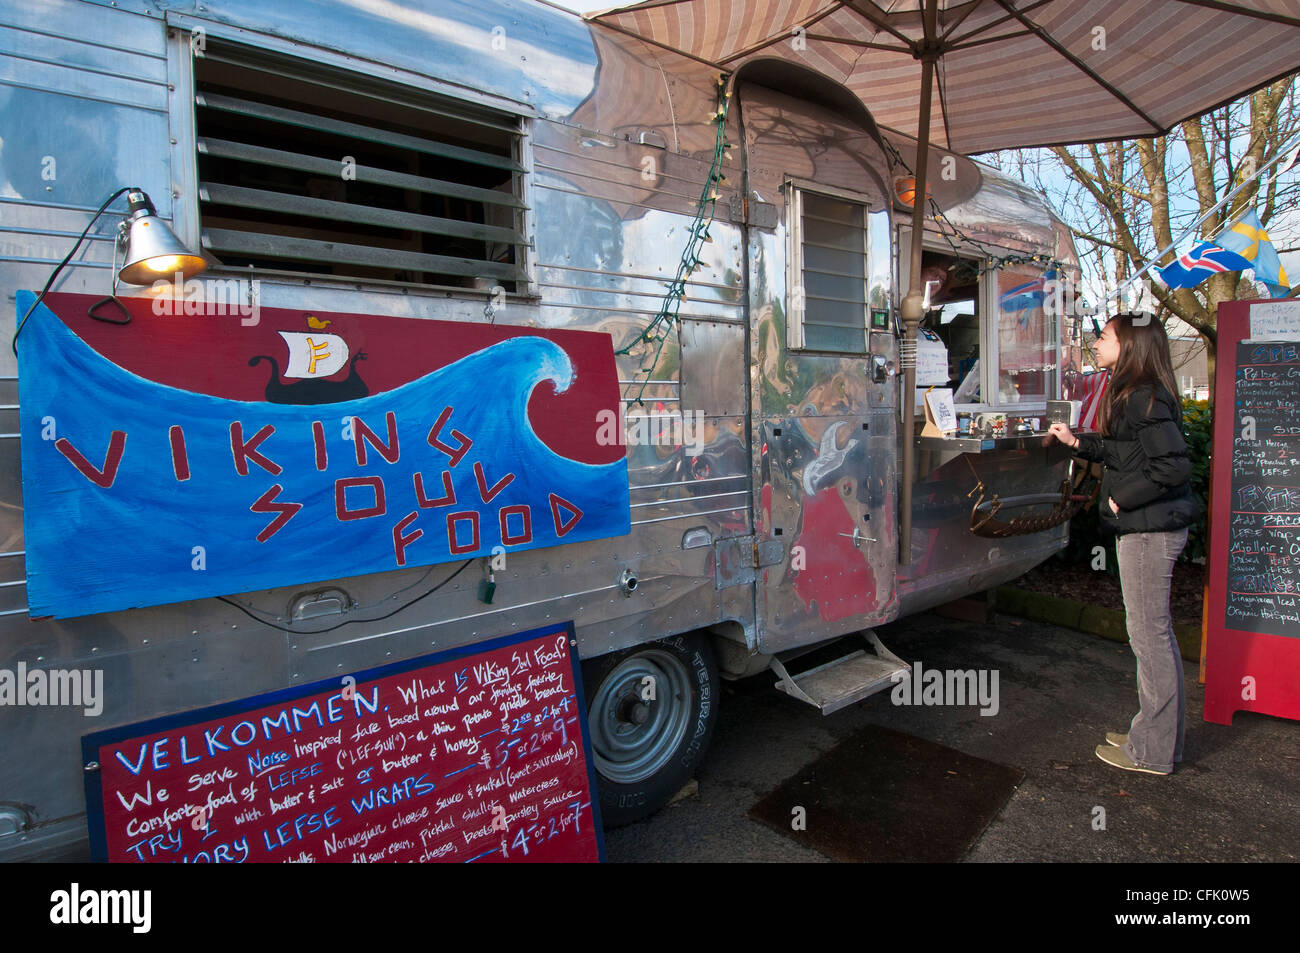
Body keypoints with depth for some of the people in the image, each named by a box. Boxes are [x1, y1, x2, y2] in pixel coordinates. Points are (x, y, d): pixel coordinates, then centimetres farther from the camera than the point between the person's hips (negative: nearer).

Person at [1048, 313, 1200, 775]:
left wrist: (1123, 499, -16)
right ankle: (1156, 734, 31)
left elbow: (1173, 466, -24)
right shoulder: (1133, 395, 14)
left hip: (1149, 529, -11)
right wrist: (1077, 442, 17)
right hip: (1148, 527, 11)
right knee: (1155, 632, 17)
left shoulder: (1143, 398, -18)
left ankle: (1152, 751, 13)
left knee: (1148, 634, -1)